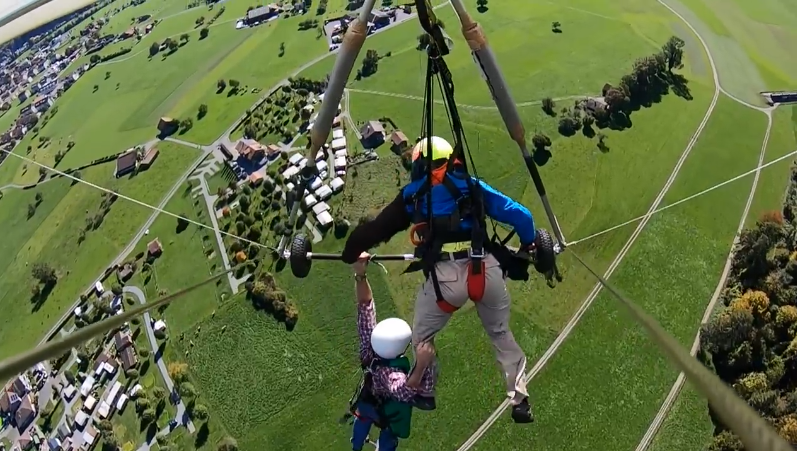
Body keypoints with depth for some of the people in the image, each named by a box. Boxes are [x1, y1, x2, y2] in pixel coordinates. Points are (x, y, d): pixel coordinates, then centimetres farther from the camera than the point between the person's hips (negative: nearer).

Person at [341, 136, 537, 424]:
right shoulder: (472, 186, 19)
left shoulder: (412, 194, 16)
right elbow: (519, 215, 16)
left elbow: (377, 227, 16)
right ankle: (520, 402, 22)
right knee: (501, 335, 24)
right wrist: (528, 243, 34)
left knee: (421, 337, 24)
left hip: (445, 275, -2)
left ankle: (425, 395, 33)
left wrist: (350, 253, 32)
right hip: (487, 269, 3)